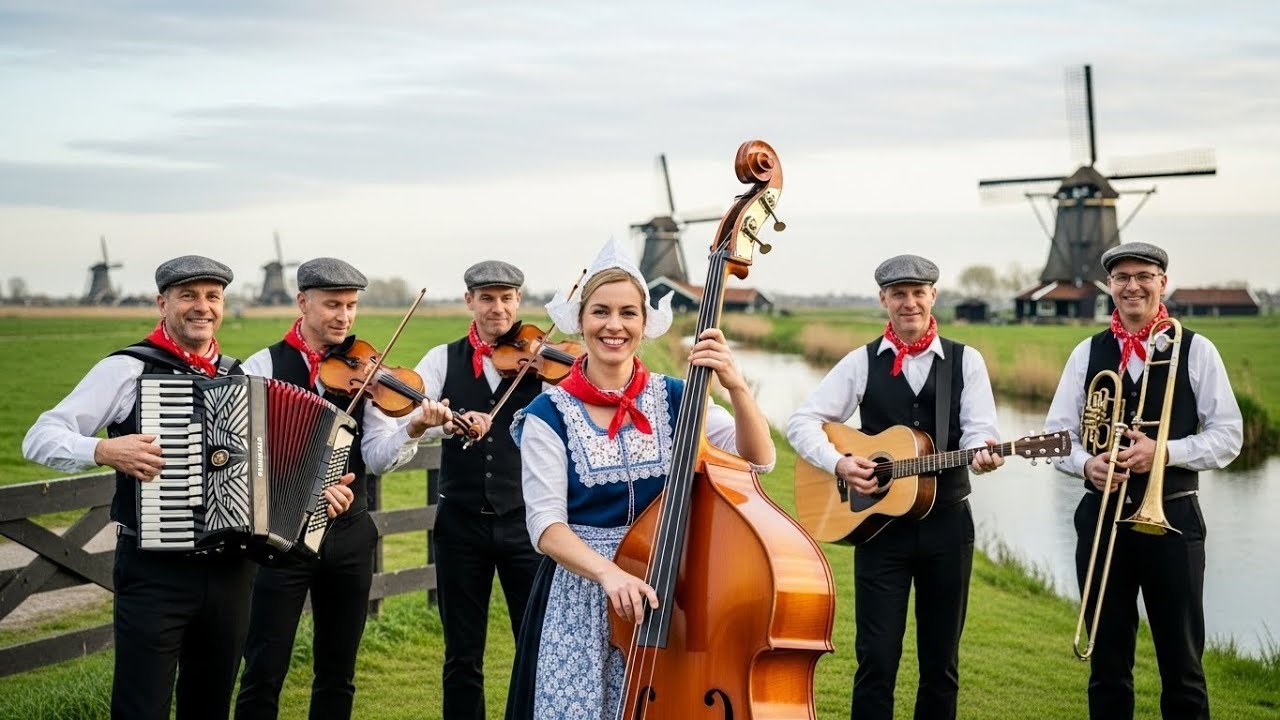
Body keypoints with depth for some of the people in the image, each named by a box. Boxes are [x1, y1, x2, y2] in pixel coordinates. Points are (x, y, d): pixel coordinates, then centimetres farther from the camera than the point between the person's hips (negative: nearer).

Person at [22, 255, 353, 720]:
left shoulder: (239, 376, 10)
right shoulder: (128, 368, -6)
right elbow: (38, 439, -10)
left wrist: (321, 490, 4)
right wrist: (104, 450, -26)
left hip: (230, 571, 5)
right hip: (154, 571, -5)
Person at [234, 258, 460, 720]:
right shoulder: (263, 366, -3)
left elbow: (378, 458, -5)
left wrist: (413, 427, -25)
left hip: (349, 536, 3)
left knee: (338, 673, 13)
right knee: (264, 673, 0)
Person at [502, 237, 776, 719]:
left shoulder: (673, 400, 1)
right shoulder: (550, 415, -6)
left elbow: (759, 459, -7)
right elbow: (547, 525, -13)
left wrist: (736, 386, -23)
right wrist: (608, 572, -31)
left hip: (660, 593, 2)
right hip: (579, 598, -2)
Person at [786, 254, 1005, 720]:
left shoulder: (965, 361, 6)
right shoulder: (862, 362, 4)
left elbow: (978, 430, -4)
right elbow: (802, 422, 1)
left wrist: (981, 454, -27)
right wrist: (839, 463, -16)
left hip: (947, 522, 1)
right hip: (880, 523, -1)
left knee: (941, 661, 10)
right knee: (877, 659, -3)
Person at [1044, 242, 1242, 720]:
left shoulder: (1196, 351, 1)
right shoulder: (1087, 353, 8)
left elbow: (1227, 437, -1)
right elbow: (1057, 434, 7)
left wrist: (1163, 452, -16)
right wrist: (1086, 464, -13)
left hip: (1172, 517, -2)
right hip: (1101, 515, 2)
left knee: (1182, 663, 3)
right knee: (1107, 665, 9)